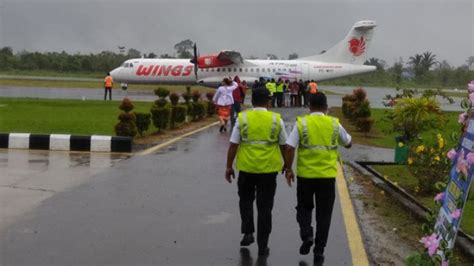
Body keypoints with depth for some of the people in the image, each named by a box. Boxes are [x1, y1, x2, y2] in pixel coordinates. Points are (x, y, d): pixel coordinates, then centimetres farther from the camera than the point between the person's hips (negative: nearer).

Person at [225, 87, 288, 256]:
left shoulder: (242, 118, -4)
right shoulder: (276, 119, -2)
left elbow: (233, 145, -5)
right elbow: (284, 146, 5)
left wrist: (229, 166, 4)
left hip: (246, 167, 0)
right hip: (269, 168, 0)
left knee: (246, 200, 23)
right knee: (265, 207, 7)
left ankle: (248, 232, 12)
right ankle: (262, 245, 10)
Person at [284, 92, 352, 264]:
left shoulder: (301, 123, -5)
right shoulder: (334, 123, 0)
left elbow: (290, 148, -10)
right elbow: (348, 144, 15)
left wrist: (289, 169, -1)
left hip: (305, 174, -1)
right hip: (327, 175, 1)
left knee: (304, 207, 20)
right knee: (323, 214, 9)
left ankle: (306, 235, -2)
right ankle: (319, 251, 10)